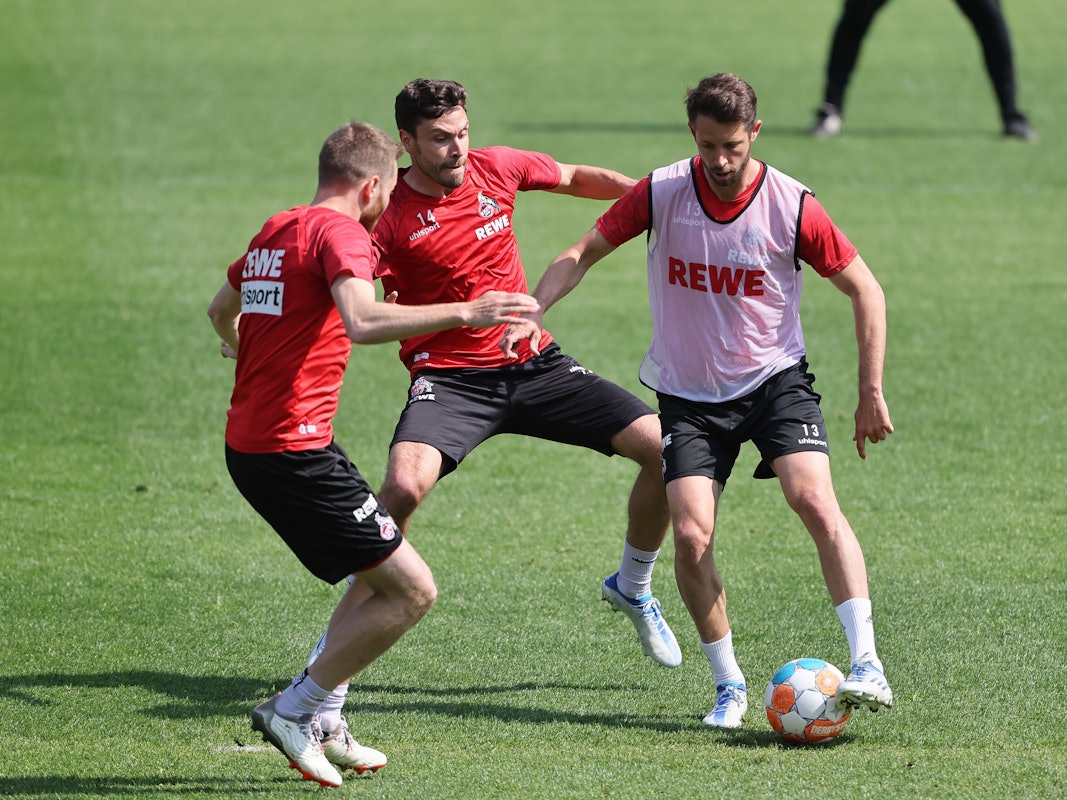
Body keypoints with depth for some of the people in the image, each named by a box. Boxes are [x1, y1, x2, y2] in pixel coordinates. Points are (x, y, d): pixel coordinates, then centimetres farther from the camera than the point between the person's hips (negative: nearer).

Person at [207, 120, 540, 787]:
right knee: (412, 589, -7)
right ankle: (292, 710, -4)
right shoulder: (341, 232, -11)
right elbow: (362, 321, -31)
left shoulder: (276, 230, 17)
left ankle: (322, 724, 19)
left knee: (379, 573, 23)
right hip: (296, 449, -10)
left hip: (247, 443, 10)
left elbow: (222, 309, 37)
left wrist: (242, 346, 60)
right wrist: (463, 313, -34)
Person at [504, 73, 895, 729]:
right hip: (689, 393, 2)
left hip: (775, 379, -2)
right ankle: (730, 686, 5)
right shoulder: (661, 194, -9)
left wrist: (872, 393, -4)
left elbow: (865, 290, -2)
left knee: (816, 501, -24)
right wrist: (533, 312, -15)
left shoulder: (793, 207, -13)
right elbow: (585, 252, 2)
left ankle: (868, 667, -24)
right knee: (692, 535, -13)